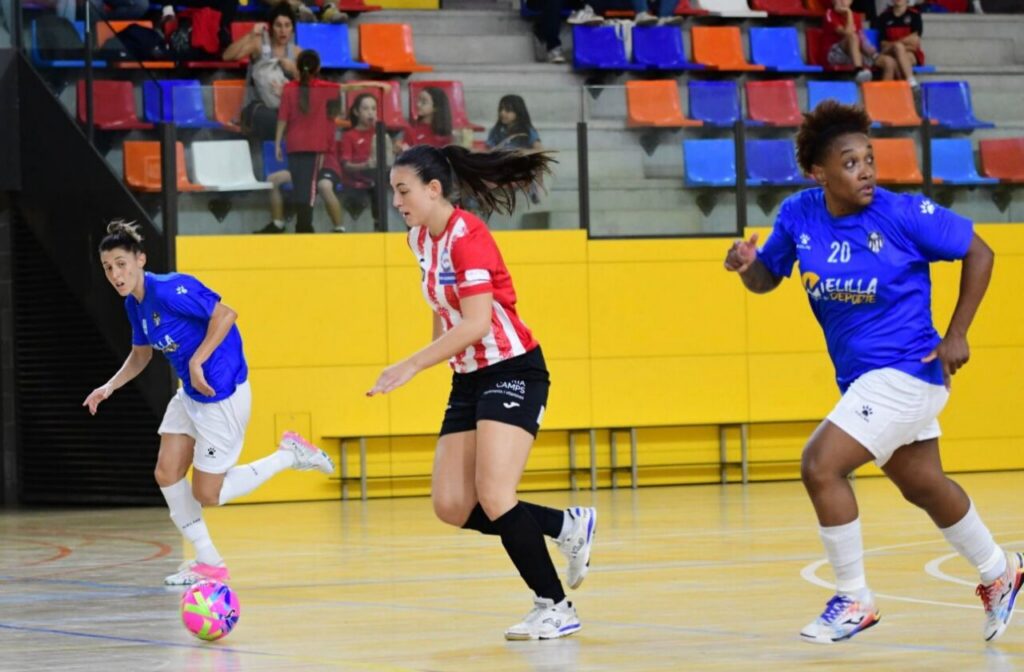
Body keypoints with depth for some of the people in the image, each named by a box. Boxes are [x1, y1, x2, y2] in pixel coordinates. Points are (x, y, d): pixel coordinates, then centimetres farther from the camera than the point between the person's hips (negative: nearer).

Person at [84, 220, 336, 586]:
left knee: (207, 496, -1)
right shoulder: (134, 304, 5)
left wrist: (197, 361, -27)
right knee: (167, 474, 4)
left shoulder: (169, 289, -23)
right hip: (189, 396, 9)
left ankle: (290, 455, 13)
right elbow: (141, 354, 20)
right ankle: (209, 563, 17)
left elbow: (225, 314, -27)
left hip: (222, 395, -9)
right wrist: (109, 387, 6)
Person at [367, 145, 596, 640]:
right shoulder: (420, 240, 7)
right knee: (451, 506, 0)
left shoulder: (466, 237, -19)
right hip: (468, 378, 9)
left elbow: (475, 324, -27)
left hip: (513, 372, -9)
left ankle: (555, 608, -5)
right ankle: (567, 526, 17)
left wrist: (413, 365, -30)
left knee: (493, 497, -18)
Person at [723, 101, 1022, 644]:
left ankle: (854, 601, -2)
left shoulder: (903, 214, -18)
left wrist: (955, 336, -9)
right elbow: (768, 278, 9)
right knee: (924, 488, 22)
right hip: (859, 377, 7)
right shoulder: (799, 215, -5)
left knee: (820, 466, -17)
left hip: (905, 371, -7)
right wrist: (748, 266, -15)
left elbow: (978, 253, -8)